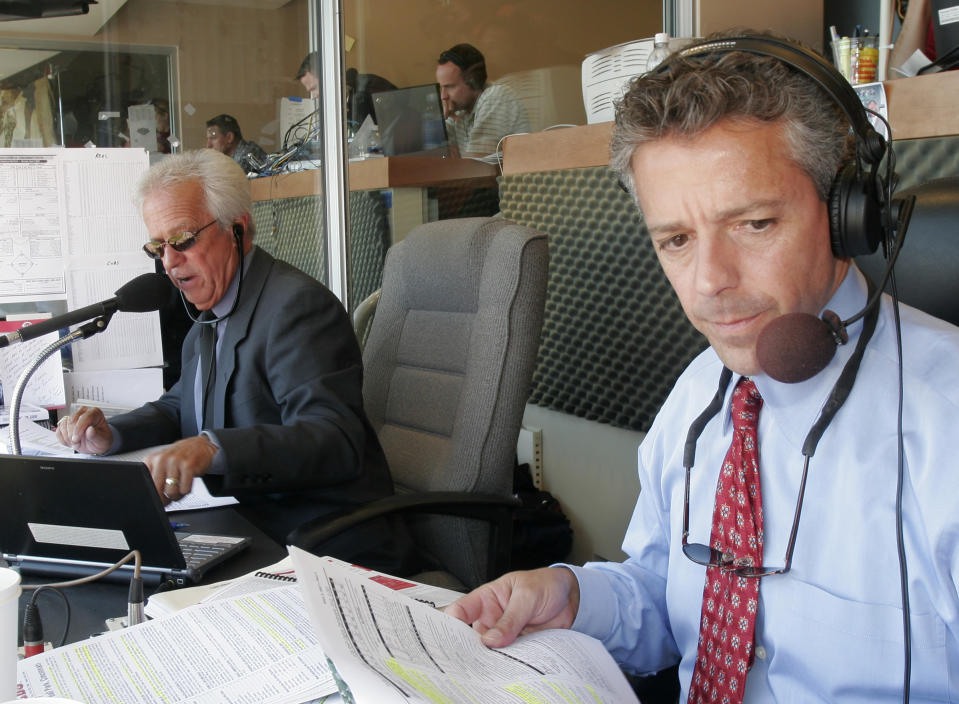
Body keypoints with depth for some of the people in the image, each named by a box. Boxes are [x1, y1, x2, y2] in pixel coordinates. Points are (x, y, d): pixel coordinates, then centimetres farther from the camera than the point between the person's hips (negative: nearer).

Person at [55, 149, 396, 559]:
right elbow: (180, 409, 24)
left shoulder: (297, 305, -18)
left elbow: (336, 441, -29)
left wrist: (212, 448, -41)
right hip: (245, 525, 9)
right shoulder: (209, 317, 13)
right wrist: (109, 436, 4)